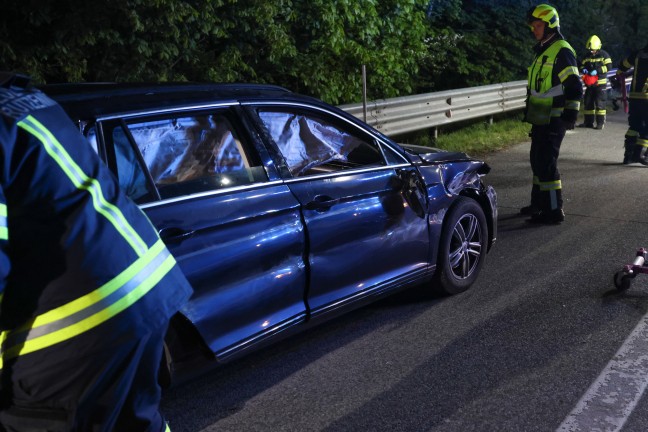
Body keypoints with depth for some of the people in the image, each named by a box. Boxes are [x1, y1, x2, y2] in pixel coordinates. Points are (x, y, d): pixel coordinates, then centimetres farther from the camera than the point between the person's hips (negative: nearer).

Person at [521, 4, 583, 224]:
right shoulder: (543, 51, 17)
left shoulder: (562, 51, -13)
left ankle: (554, 210, -4)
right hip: (540, 120, 10)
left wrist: (570, 116, -19)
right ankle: (539, 203, 29)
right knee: (537, 160, 17)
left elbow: (575, 87, -17)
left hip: (553, 121, -10)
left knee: (546, 164, -10)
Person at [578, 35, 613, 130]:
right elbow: (582, 64, 16)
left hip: (600, 83, -6)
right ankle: (588, 121, 16)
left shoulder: (604, 55, -6)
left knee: (600, 103, -7)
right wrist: (584, 69, -8)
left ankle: (600, 123, -4)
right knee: (588, 102, 8)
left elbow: (608, 66, -13)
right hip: (589, 83, 6)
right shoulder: (587, 56, 11)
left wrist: (597, 71, -24)